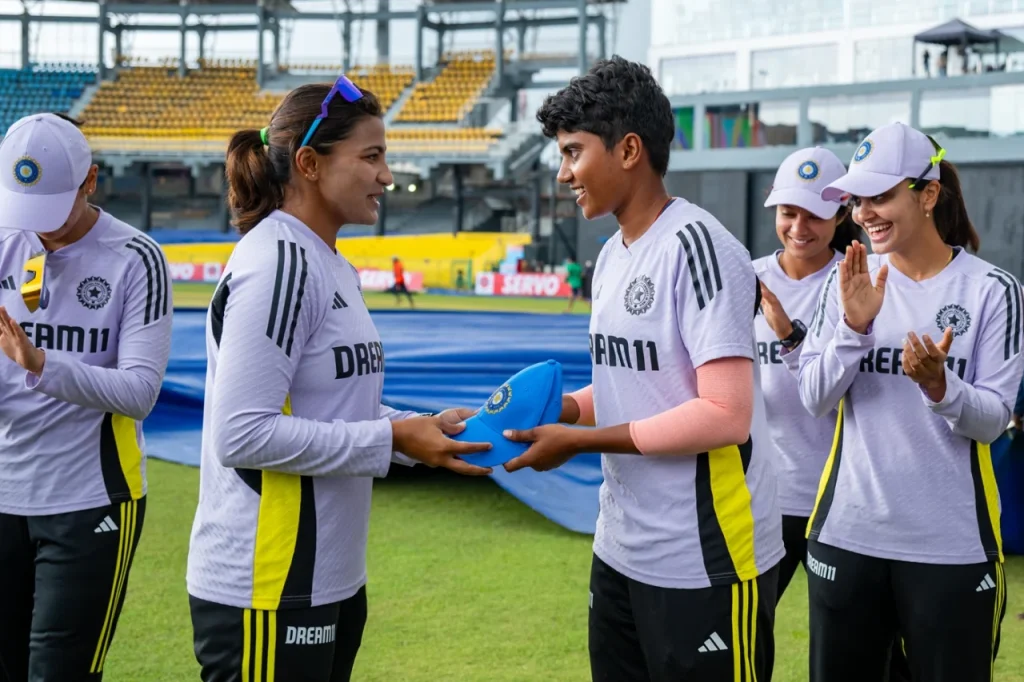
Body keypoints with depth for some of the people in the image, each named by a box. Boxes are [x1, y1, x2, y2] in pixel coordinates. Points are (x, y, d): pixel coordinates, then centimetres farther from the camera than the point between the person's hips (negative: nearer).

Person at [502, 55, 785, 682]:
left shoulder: (697, 249, -18)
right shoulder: (612, 255, 10)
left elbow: (725, 415, -24)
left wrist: (579, 441, -19)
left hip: (706, 562, -9)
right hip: (621, 551, 9)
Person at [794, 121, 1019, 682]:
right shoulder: (848, 280, 2)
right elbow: (814, 399, -3)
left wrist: (938, 386, -25)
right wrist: (854, 326, -17)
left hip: (951, 544, -2)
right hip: (846, 533, 3)